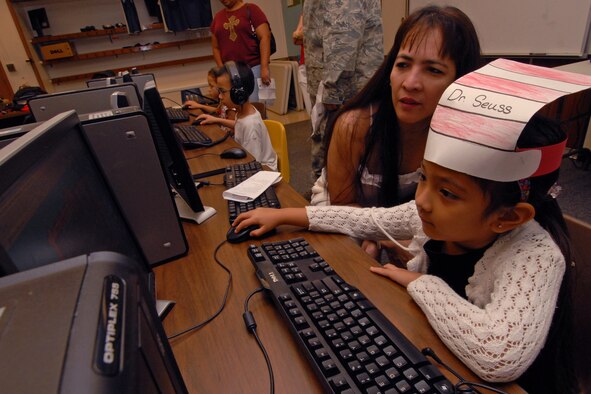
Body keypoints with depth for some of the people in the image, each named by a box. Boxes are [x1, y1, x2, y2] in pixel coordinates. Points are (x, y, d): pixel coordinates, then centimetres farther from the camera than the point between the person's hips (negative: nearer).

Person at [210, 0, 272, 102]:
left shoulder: (251, 9, 2)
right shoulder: (217, 17, 14)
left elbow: (265, 37, -7)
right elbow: (215, 47, 16)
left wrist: (264, 67, -17)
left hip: (254, 68, -3)